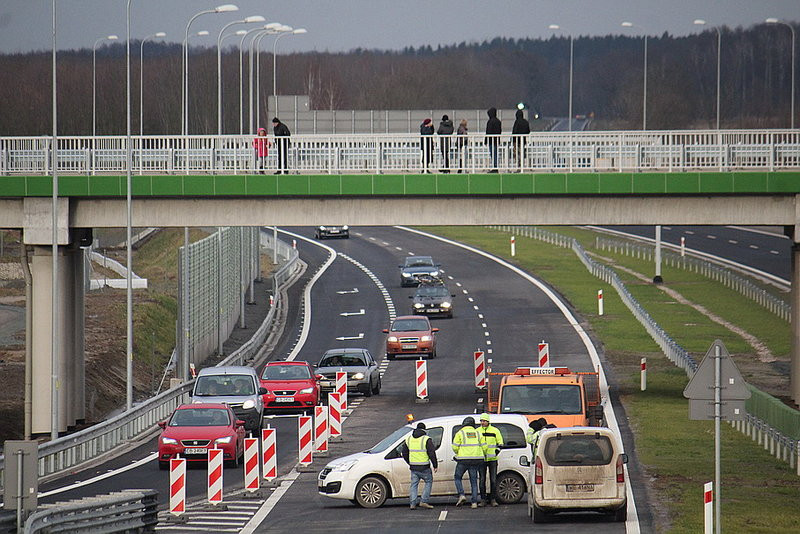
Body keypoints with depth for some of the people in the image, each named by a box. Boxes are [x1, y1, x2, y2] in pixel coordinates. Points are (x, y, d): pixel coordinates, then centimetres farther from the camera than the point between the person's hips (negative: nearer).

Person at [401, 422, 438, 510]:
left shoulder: (409, 439, 9)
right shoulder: (427, 439, -8)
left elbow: (404, 452, 16)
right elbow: (432, 453, -11)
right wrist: (435, 465, -3)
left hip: (413, 466, 4)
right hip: (424, 467, -4)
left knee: (414, 484, 11)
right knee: (429, 482, 11)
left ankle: (413, 503, 3)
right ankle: (423, 501, 1)